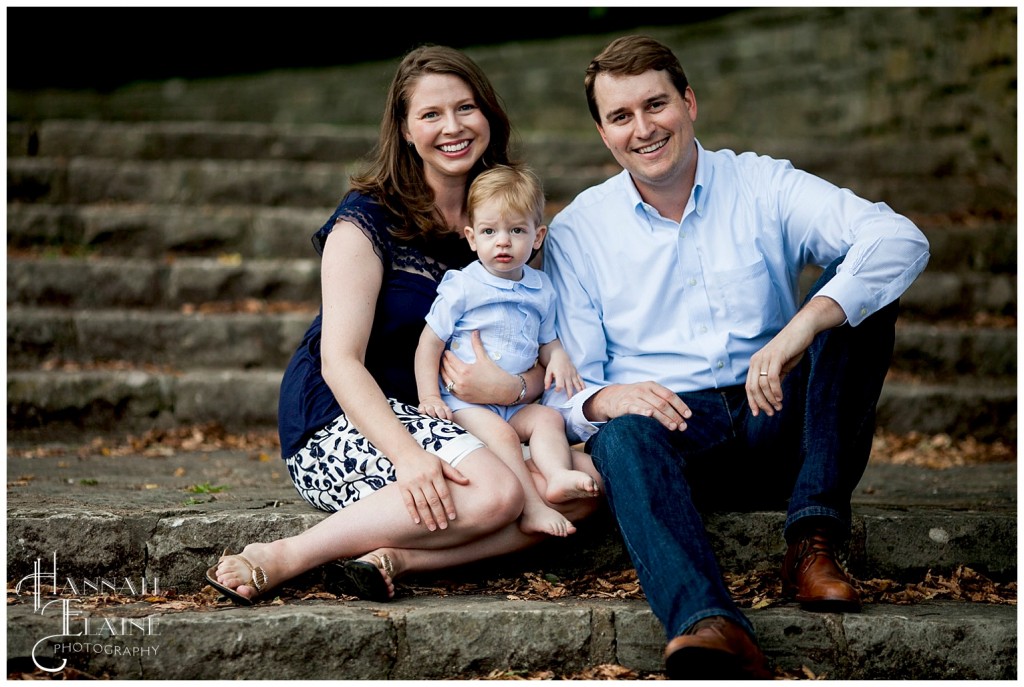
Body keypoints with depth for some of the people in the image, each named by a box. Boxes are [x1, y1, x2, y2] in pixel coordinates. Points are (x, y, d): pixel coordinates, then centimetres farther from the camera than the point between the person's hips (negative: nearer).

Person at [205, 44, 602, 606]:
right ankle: (281, 559, -25)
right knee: (494, 491, -32)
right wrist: (408, 455, -31)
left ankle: (394, 557, -26)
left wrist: (516, 386, -19)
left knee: (582, 483, -17)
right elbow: (340, 360, -16)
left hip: (451, 422, 7)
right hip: (338, 421, -6)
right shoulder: (367, 219, -7)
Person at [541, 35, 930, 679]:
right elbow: (563, 387, 3)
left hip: (777, 428, 1)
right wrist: (603, 400, -23)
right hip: (669, 430, -1)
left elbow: (901, 239, -13)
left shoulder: (763, 186, 4)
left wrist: (803, 325, -31)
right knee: (621, 437, -35)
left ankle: (813, 540, -25)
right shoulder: (576, 232, 8)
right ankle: (712, 626, -60)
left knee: (861, 297, -19)